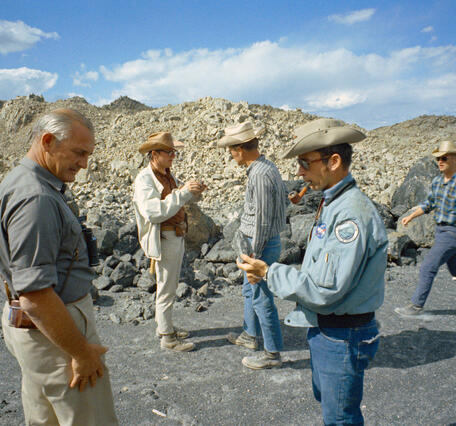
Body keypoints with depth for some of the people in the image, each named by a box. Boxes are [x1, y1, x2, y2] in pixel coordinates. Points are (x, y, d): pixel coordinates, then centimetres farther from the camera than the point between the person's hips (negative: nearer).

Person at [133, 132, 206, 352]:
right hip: (163, 239, -9)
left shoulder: (167, 175, 10)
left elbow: (177, 202, 20)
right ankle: (167, 337, 14)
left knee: (170, 286, 19)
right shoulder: (144, 179, -18)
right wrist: (183, 192, -32)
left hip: (177, 236, 9)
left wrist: (194, 191, -1)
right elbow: (153, 212, -31)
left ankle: (164, 326, 35)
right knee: (166, 289, 1)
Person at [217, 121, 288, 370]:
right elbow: (284, 196, 17)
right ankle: (250, 335, 41)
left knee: (262, 298, 2)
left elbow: (262, 221, -24)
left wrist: (255, 254, -16)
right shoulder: (267, 167, 7)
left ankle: (273, 353, 17)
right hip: (264, 241, 10)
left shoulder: (260, 175, -24)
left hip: (263, 244, -10)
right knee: (249, 291, 23)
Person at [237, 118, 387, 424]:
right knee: (325, 398, 28)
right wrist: (269, 273, 3)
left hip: (343, 339, -9)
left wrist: (269, 272, -18)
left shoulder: (353, 213, -27)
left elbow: (324, 290, -29)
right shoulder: (332, 204, 6)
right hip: (324, 329, 9)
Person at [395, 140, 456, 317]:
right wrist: (411, 216, 17)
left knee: (428, 267, -8)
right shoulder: (437, 181, 7)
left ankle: (416, 306, 3)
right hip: (440, 230, 8)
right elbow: (429, 204, 21)